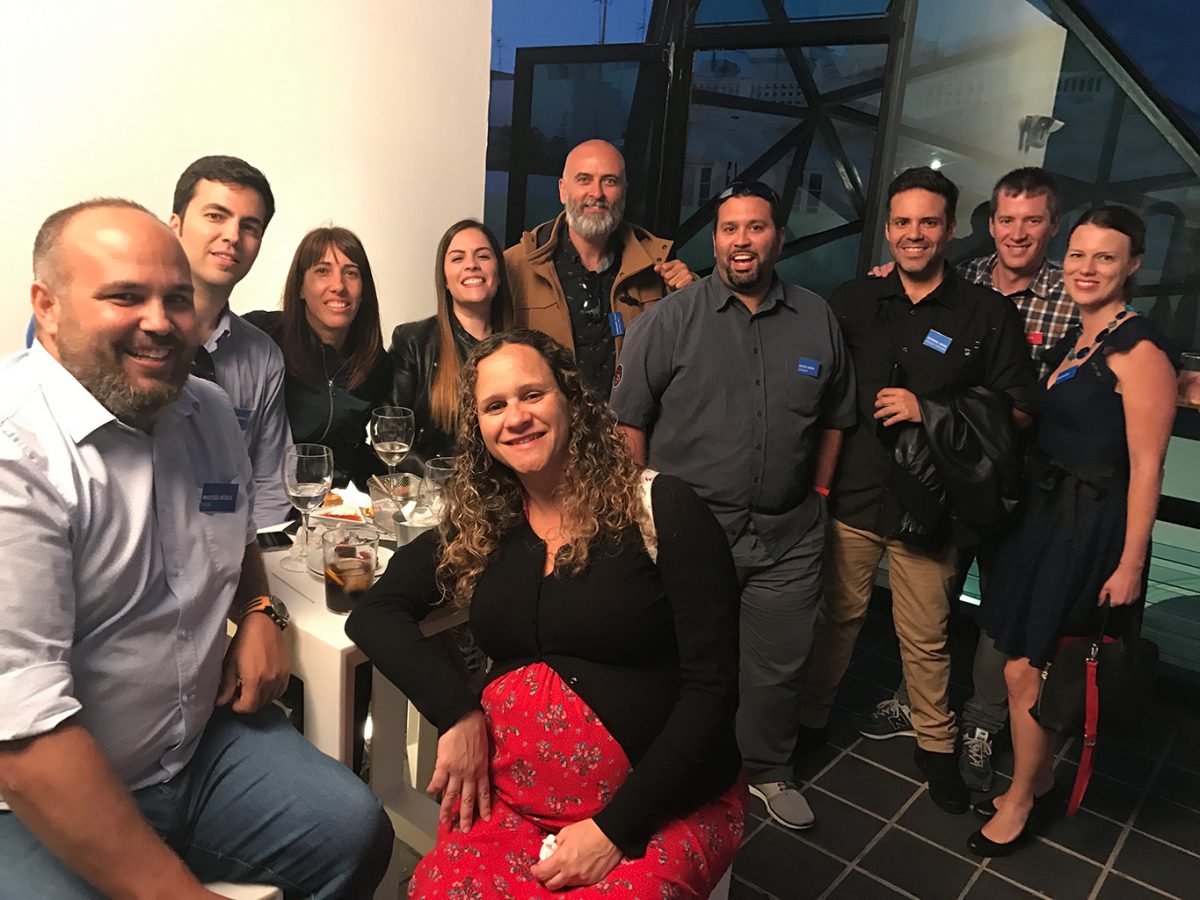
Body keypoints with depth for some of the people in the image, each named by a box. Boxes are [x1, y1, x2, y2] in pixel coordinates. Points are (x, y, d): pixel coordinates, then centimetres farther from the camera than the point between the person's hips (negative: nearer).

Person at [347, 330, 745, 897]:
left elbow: (712, 686, -10)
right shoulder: (476, 529, 5)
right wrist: (457, 713, -11)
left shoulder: (662, 509, -9)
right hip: (509, 802, 3)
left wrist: (616, 827, -15)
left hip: (661, 806, -3)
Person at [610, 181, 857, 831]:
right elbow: (628, 420, -4)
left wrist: (816, 495, 11)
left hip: (788, 534, 3)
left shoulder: (817, 321, 6)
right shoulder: (670, 320, -4)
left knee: (779, 664, 16)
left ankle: (768, 771, 40)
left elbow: (835, 417, 15)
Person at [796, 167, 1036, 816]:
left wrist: (928, 411, -12)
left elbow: (1017, 411, 0)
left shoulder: (988, 313, 0)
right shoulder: (851, 301, 6)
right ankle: (809, 719, 31)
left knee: (926, 635, 9)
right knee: (837, 614, 11)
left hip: (929, 504, -1)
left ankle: (936, 745, 30)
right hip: (851, 494, 1)